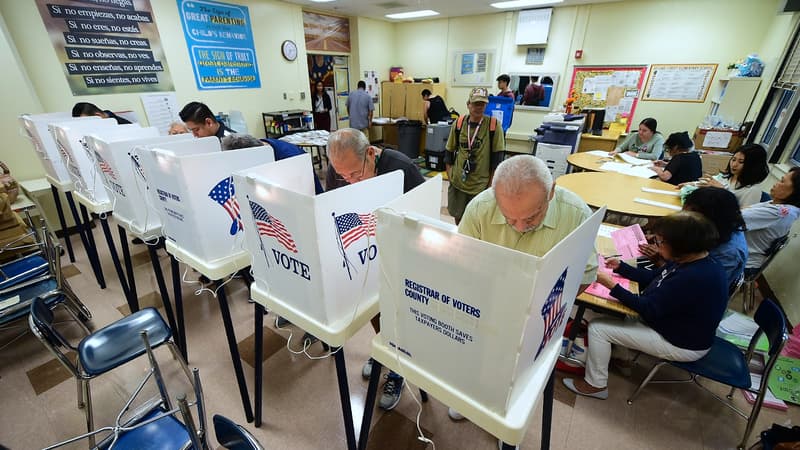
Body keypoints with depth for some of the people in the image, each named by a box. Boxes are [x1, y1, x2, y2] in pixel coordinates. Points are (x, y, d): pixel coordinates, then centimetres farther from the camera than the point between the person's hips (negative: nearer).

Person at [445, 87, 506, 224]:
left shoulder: (493, 125, -8)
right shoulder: (459, 123, -1)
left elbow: (497, 157, -5)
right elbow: (449, 151, 8)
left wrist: (491, 183, -6)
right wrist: (450, 175, 2)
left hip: (481, 184, -3)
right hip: (458, 182, 3)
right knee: (458, 217, 17)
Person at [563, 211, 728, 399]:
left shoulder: (694, 278, -35)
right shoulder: (691, 260, -6)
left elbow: (649, 309, -29)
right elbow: (653, 278, 10)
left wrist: (611, 284, -25)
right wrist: (620, 266, 5)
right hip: (672, 321, 10)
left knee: (597, 328, -10)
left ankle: (595, 385, 10)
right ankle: (622, 358, 34)